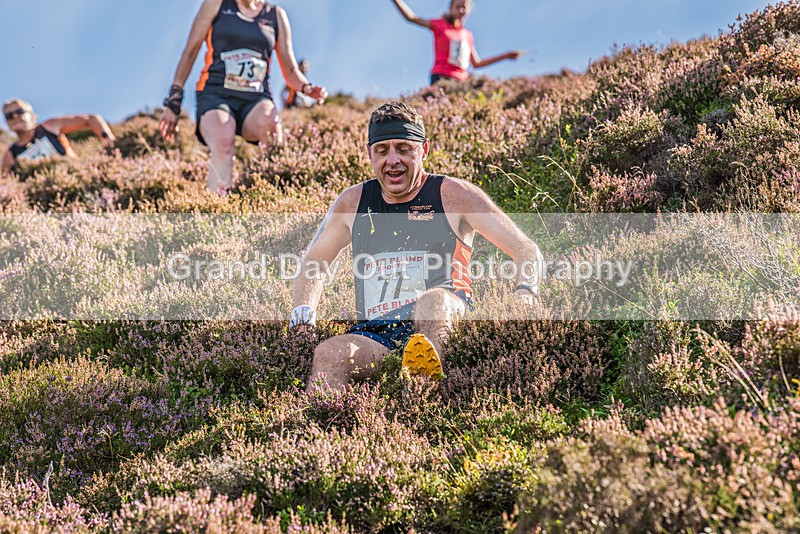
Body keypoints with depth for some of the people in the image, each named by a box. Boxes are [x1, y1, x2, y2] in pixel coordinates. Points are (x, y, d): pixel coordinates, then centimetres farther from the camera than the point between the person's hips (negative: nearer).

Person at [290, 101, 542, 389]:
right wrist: (302, 320, 11)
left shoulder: (453, 195, 7)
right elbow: (313, 264, 30)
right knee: (328, 354, -31)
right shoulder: (352, 203, 16)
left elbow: (527, 251, 8)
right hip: (373, 335, 3)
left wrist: (525, 293, -14)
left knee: (433, 300, -39)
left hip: (444, 324, -3)